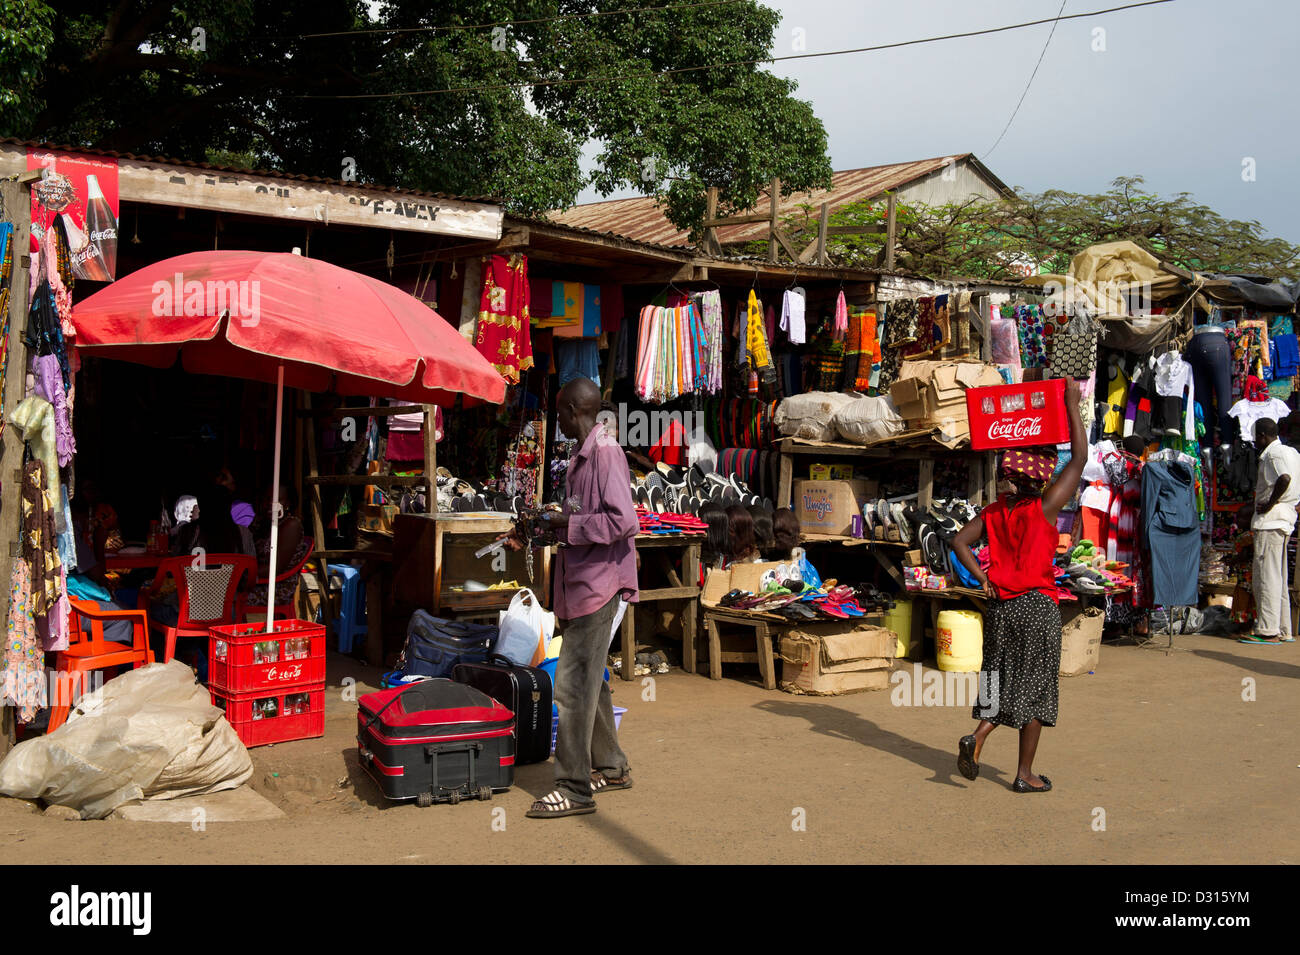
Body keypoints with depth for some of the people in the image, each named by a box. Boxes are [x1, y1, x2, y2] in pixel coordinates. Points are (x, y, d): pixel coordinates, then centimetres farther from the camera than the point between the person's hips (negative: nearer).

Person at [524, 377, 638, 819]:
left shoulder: (605, 452, -16)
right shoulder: (584, 455, 15)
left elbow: (622, 521, -23)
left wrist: (567, 524, -16)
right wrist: (554, 523, 11)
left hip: (597, 585, -10)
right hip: (581, 583, 10)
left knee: (572, 686, -7)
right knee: (589, 681, 18)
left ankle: (574, 788, 0)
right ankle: (611, 767, 30)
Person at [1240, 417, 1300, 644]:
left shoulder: (1273, 453, -11)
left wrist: (1270, 504, -19)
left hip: (1270, 521, -10)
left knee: (1266, 576, -9)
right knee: (1278, 578, 13)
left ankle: (1268, 631, -9)